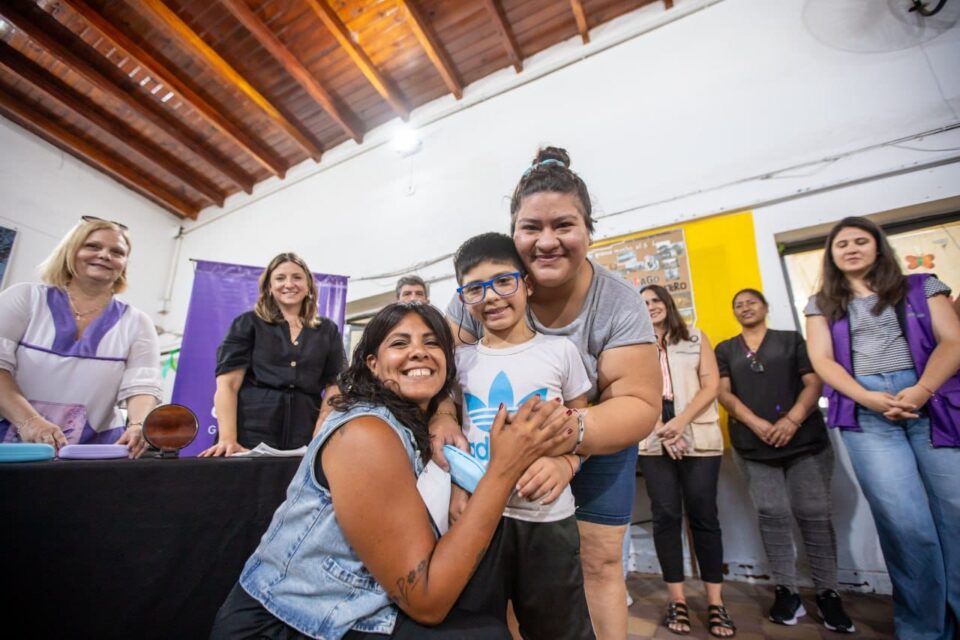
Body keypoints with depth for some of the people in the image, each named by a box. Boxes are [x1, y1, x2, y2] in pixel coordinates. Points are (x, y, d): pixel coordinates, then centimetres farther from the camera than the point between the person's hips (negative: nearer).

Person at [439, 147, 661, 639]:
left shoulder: (618, 303, -21)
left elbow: (641, 404, -23)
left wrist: (573, 431, -43)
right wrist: (441, 419, -36)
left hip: (598, 451, 0)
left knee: (599, 562, 8)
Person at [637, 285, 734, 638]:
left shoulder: (696, 339, 12)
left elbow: (711, 384, 1)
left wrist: (681, 421, -12)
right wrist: (661, 429, -11)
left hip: (698, 437, 0)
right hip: (653, 441, 1)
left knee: (703, 515, 2)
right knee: (666, 515, 0)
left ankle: (715, 603, 13)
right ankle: (677, 600, 10)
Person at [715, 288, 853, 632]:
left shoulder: (792, 340, 10)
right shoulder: (725, 350, 10)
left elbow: (813, 383, 0)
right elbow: (724, 393, 1)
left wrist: (792, 419, -15)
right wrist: (757, 424, -13)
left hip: (805, 439, 0)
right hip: (752, 445, 1)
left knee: (814, 513, 1)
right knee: (772, 514, 1)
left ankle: (827, 593, 14)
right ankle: (786, 591, 12)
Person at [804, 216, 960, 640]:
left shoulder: (920, 288, 15)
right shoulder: (822, 304, 14)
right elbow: (821, 359, 3)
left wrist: (922, 389, -14)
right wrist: (869, 398, -12)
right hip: (865, 414, -1)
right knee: (907, 523, -5)